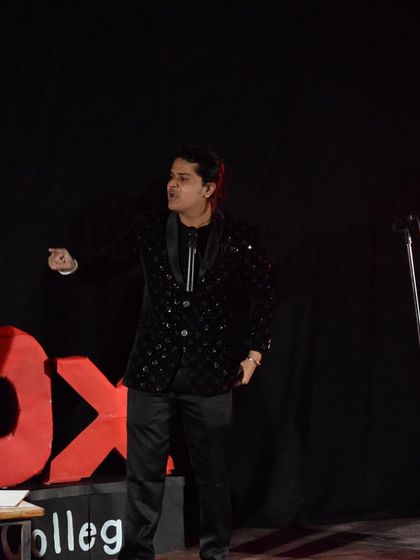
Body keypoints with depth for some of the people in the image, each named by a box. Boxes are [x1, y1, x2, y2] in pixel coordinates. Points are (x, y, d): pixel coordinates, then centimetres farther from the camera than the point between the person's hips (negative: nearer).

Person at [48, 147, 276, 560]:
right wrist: (73, 266, -16)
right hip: (153, 371, 1)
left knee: (213, 472, 7)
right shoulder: (149, 230, 1)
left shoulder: (238, 240, -3)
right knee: (144, 471, 4)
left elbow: (262, 294, 6)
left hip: (210, 374, -1)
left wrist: (254, 352, 1)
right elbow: (109, 263, 4)